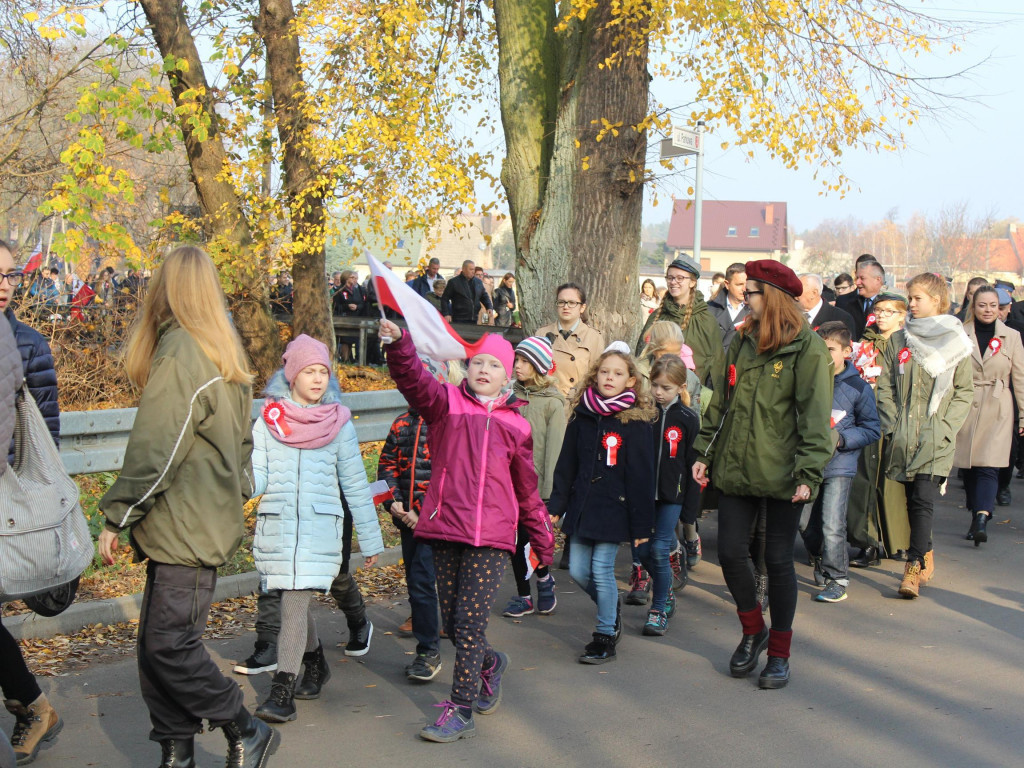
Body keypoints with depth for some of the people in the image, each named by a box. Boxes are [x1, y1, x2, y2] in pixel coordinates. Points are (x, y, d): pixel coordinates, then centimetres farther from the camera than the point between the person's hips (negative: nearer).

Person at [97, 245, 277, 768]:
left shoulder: (179, 354, -15)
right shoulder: (223, 357, 14)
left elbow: (153, 451, -17)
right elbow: (240, 444, 21)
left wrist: (116, 517, -9)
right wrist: (234, 498, 26)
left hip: (186, 528, -9)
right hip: (204, 523, 9)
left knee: (170, 644, -4)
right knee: (157, 645, 11)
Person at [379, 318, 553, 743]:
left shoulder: (515, 426, 9)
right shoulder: (447, 403, 5)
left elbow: (527, 491, 18)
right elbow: (413, 379, -16)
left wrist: (543, 543, 22)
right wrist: (397, 342, -36)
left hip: (491, 538, -1)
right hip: (445, 531, 1)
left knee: (470, 623, -5)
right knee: (452, 624, 10)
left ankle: (461, 710, 7)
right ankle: (490, 664, 40)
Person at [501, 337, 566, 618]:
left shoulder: (552, 402, -5)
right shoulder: (511, 396, 8)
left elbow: (554, 448, -9)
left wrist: (549, 492, -12)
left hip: (534, 481, -4)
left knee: (529, 536, -5)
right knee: (515, 539, 7)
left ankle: (544, 579, 23)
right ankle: (523, 596, 19)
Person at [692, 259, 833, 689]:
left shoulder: (807, 348, -8)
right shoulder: (743, 341, 11)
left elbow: (815, 416, -12)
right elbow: (721, 401, 17)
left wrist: (808, 473, -19)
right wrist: (705, 453, 12)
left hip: (781, 473, -5)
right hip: (736, 468, 5)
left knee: (778, 560, 3)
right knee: (731, 552, 3)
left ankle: (779, 653, 18)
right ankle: (753, 632, 28)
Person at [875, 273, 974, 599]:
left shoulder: (956, 341, 3)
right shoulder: (898, 340, 10)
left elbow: (965, 391, 4)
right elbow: (885, 387, 9)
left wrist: (945, 426, -6)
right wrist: (892, 425, -1)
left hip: (937, 439, -3)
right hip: (903, 436, 3)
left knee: (923, 499, -13)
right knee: (912, 500, 9)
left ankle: (914, 566, -12)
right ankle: (926, 554, 25)